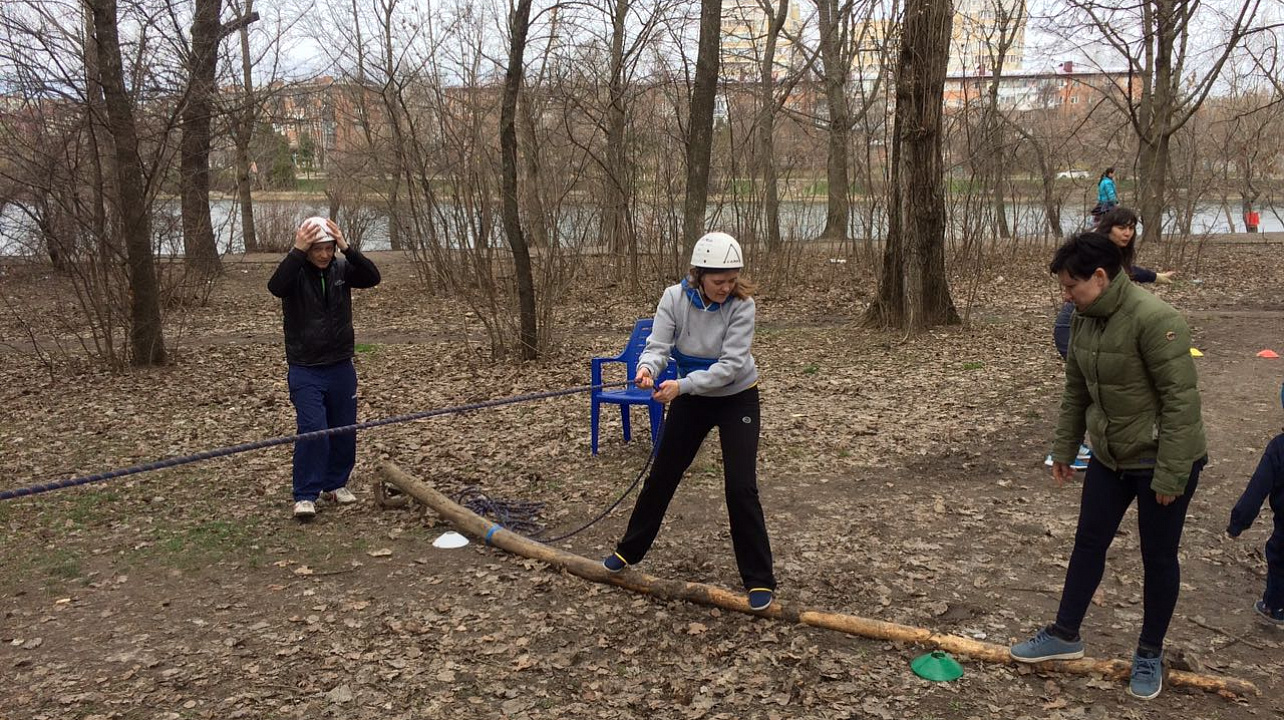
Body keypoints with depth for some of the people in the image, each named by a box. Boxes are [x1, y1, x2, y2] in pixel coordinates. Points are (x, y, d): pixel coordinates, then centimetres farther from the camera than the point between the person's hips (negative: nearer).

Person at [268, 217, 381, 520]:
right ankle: (305, 495, -3)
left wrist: (347, 248, -25)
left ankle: (337, 482, 29)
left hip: (341, 367, 4)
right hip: (305, 370, -3)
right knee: (312, 430, -12)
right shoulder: (295, 272, -8)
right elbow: (275, 287, -29)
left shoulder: (342, 268, 0)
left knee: (344, 430, 10)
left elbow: (373, 277, -16)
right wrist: (298, 251, -32)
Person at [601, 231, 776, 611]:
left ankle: (759, 580, 3)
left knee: (741, 487, -11)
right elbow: (658, 346, -21)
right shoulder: (674, 298, -17)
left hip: (737, 398, -3)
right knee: (661, 476, 14)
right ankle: (630, 550, 35)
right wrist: (647, 367, -44)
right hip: (691, 399, 3)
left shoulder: (741, 304, -25)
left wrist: (683, 385, -39)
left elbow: (731, 364, -29)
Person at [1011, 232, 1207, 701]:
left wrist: (1170, 473, -22)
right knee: (1088, 544, 14)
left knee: (1158, 557, 9)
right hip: (1109, 456, 7)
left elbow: (1181, 399, -24)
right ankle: (1065, 636, 28)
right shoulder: (1084, 320, -1)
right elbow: (1076, 391, 10)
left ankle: (1150, 654, 26)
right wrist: (1064, 450, 12)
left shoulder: (1154, 319, -25)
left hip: (1162, 460, -7)